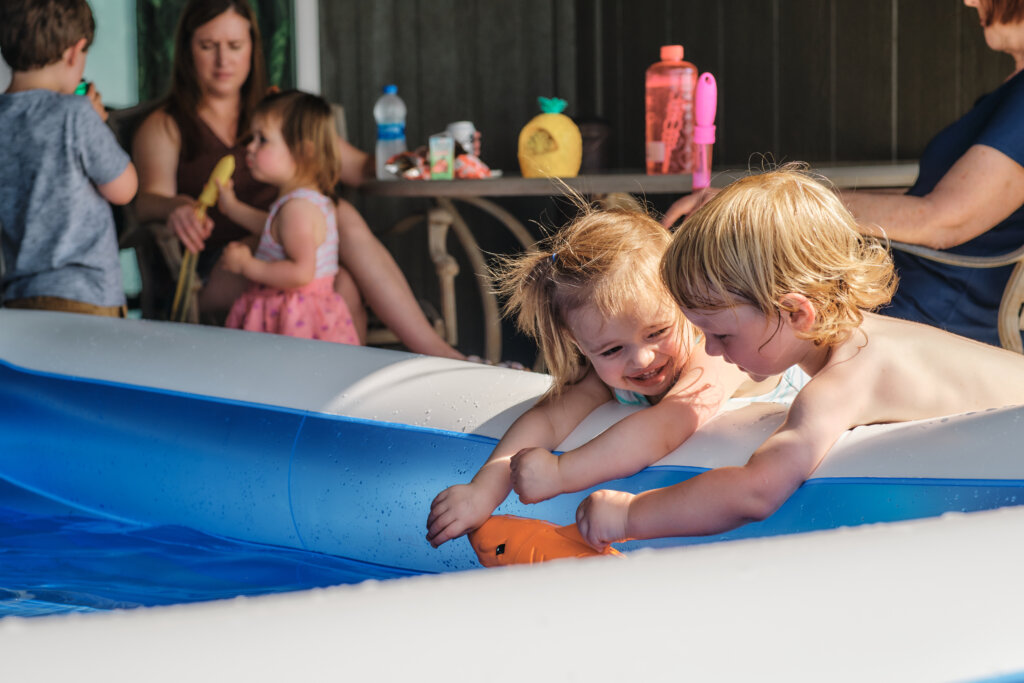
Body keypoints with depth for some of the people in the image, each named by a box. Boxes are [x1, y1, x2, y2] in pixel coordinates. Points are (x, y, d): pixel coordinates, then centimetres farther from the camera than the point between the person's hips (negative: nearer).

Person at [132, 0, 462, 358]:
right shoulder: (165, 127, 10)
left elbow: (356, 167, 20)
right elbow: (148, 200, -9)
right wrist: (177, 208, -35)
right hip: (214, 272, -3)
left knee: (342, 215, -31)